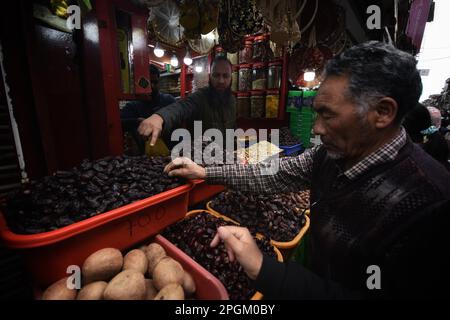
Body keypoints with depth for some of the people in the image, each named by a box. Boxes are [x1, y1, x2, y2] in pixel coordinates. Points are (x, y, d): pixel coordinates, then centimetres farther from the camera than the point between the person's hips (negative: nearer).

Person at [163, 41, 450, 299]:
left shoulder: (426, 203, -33)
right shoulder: (333, 153, -14)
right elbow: (278, 175, -7)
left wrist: (263, 268, -34)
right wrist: (205, 173, -5)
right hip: (313, 274, 5)